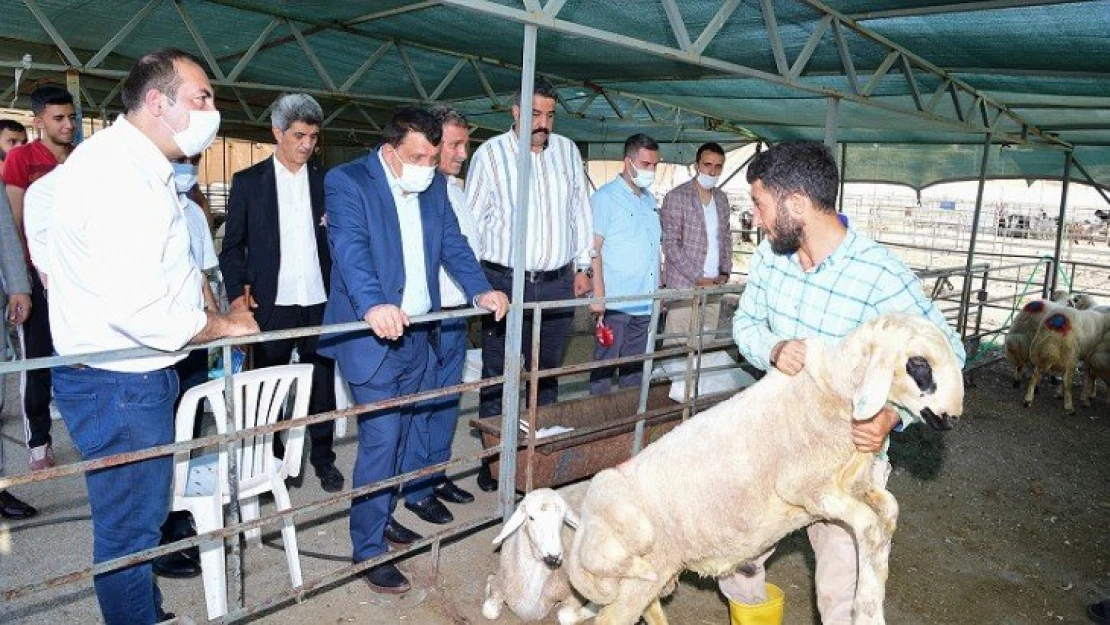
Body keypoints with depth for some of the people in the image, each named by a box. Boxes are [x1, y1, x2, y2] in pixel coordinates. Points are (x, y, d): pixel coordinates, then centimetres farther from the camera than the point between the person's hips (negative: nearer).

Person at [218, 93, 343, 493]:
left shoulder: (324, 183, 8)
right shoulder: (248, 182, 2)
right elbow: (232, 246, 4)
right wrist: (237, 292, -7)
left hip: (319, 302, 2)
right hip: (271, 305, -1)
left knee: (322, 382, 7)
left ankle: (323, 457, 21)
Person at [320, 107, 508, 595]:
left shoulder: (434, 185, 10)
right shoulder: (347, 182, -11)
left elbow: (452, 243, 6)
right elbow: (351, 247, -25)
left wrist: (480, 289, -11)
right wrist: (373, 305, -42)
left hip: (417, 333, 7)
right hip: (371, 336, -6)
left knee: (396, 436, 17)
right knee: (380, 440, -5)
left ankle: (380, 516, 37)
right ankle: (369, 549, 11)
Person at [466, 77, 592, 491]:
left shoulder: (568, 151, 10)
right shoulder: (490, 153, -1)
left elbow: (581, 212, 15)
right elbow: (472, 219, 0)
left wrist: (582, 266, 11)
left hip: (558, 284, 3)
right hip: (504, 282, -3)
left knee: (547, 374, 13)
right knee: (497, 376, 3)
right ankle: (494, 460, 16)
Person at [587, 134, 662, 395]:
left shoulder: (650, 199, 16)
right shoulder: (606, 197, -7)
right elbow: (594, 249, -12)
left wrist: (659, 289, 16)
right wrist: (599, 295, -17)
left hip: (645, 303, 7)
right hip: (615, 303, -7)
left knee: (636, 365, 14)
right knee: (605, 362, 2)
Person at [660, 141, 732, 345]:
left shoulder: (722, 199, 13)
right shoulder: (676, 197, -7)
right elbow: (670, 245, -12)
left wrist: (725, 273, 4)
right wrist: (699, 279, -15)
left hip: (713, 287, 6)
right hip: (684, 286, -6)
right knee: (677, 346, -5)